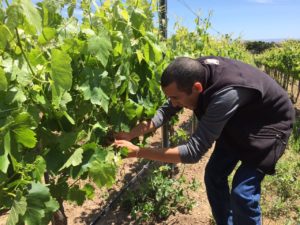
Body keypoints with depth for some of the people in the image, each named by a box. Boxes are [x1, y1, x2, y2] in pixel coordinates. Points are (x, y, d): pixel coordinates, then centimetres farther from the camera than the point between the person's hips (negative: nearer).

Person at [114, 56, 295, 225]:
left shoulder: (227, 94, -44)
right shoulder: (197, 71, -21)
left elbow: (193, 151, -40)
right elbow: (166, 111, -10)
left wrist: (137, 151, -35)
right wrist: (130, 134, -20)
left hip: (268, 126, -6)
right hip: (237, 123, 7)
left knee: (242, 192, -14)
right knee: (214, 175, 6)